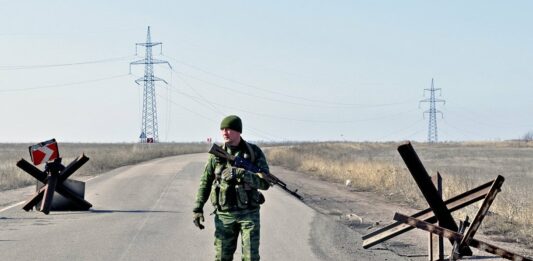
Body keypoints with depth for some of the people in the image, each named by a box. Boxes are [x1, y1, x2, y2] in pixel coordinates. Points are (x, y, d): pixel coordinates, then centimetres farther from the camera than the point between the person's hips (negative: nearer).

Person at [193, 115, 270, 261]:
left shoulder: (254, 152, -5)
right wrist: (198, 208, 2)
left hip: (249, 213, -2)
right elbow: (205, 182, 9)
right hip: (224, 215, 2)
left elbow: (265, 183, -13)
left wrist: (241, 174, -27)